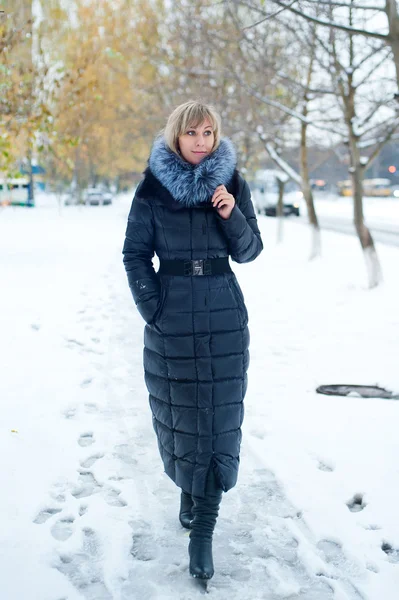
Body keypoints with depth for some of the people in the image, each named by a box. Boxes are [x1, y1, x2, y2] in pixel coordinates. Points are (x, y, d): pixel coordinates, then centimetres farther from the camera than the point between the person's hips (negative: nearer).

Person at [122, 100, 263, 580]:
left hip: (224, 315, 0)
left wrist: (231, 214, -16)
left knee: (220, 415, -3)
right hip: (172, 318, 0)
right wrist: (153, 309, -7)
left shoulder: (232, 183, 1)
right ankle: (188, 489, 36)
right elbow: (135, 254, 1)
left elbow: (249, 251, 2)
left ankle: (202, 530, 3)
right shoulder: (154, 186, -2)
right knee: (178, 410, 9)